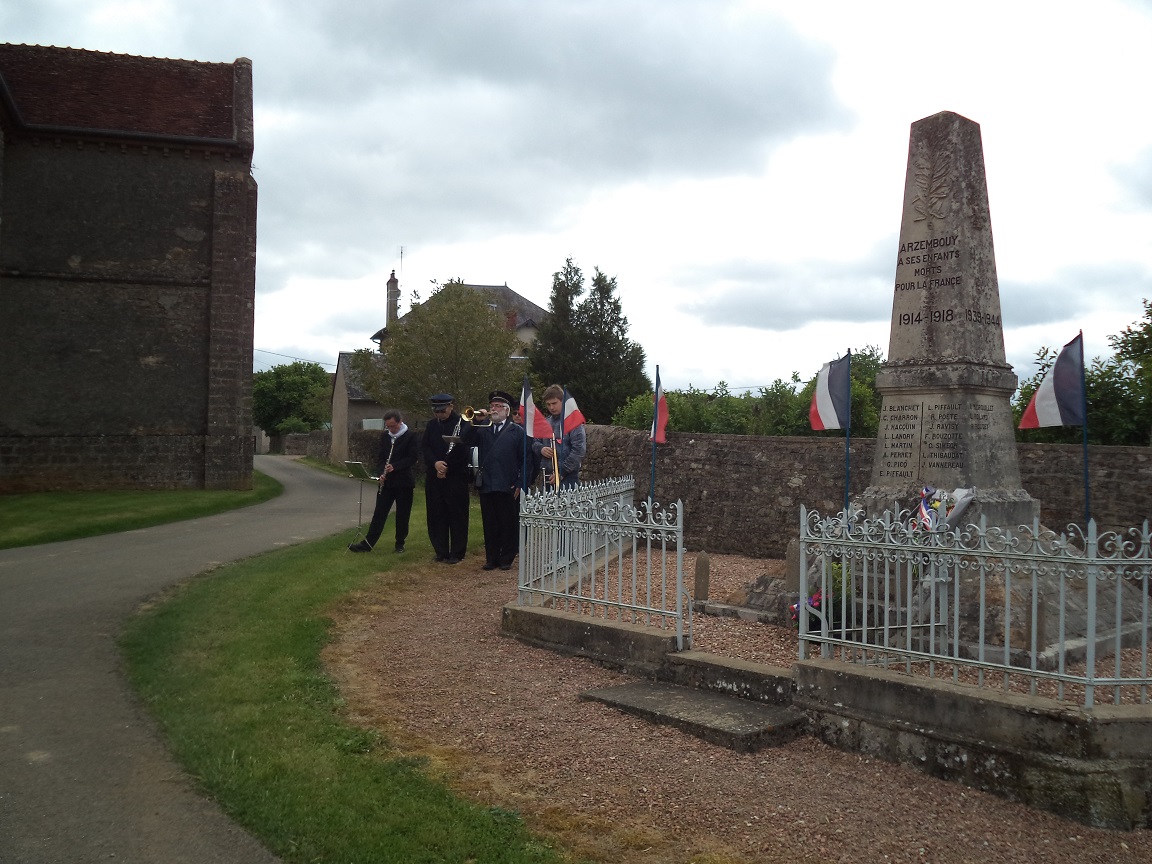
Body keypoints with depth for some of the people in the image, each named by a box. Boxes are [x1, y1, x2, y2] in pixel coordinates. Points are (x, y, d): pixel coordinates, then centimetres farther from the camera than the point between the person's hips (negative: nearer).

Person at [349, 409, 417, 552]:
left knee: (402, 515, 4)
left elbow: (412, 458, -11)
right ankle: (368, 543, 1)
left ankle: (400, 543, 17)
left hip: (404, 481, -4)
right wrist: (380, 473, -3)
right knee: (379, 513, 3)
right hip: (386, 482, 4)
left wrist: (394, 467, -20)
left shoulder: (410, 436, -6)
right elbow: (380, 458, 14)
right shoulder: (385, 437, 10)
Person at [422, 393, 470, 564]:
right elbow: (426, 447, 6)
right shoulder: (431, 425, 11)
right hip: (434, 477, 5)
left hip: (456, 476, -5)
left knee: (457, 514, 0)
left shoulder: (462, 423, -6)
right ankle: (441, 552, 16)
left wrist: (447, 468, -12)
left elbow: (463, 449, -12)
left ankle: (457, 553, 8)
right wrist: (435, 463, -12)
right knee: (436, 515, 7)